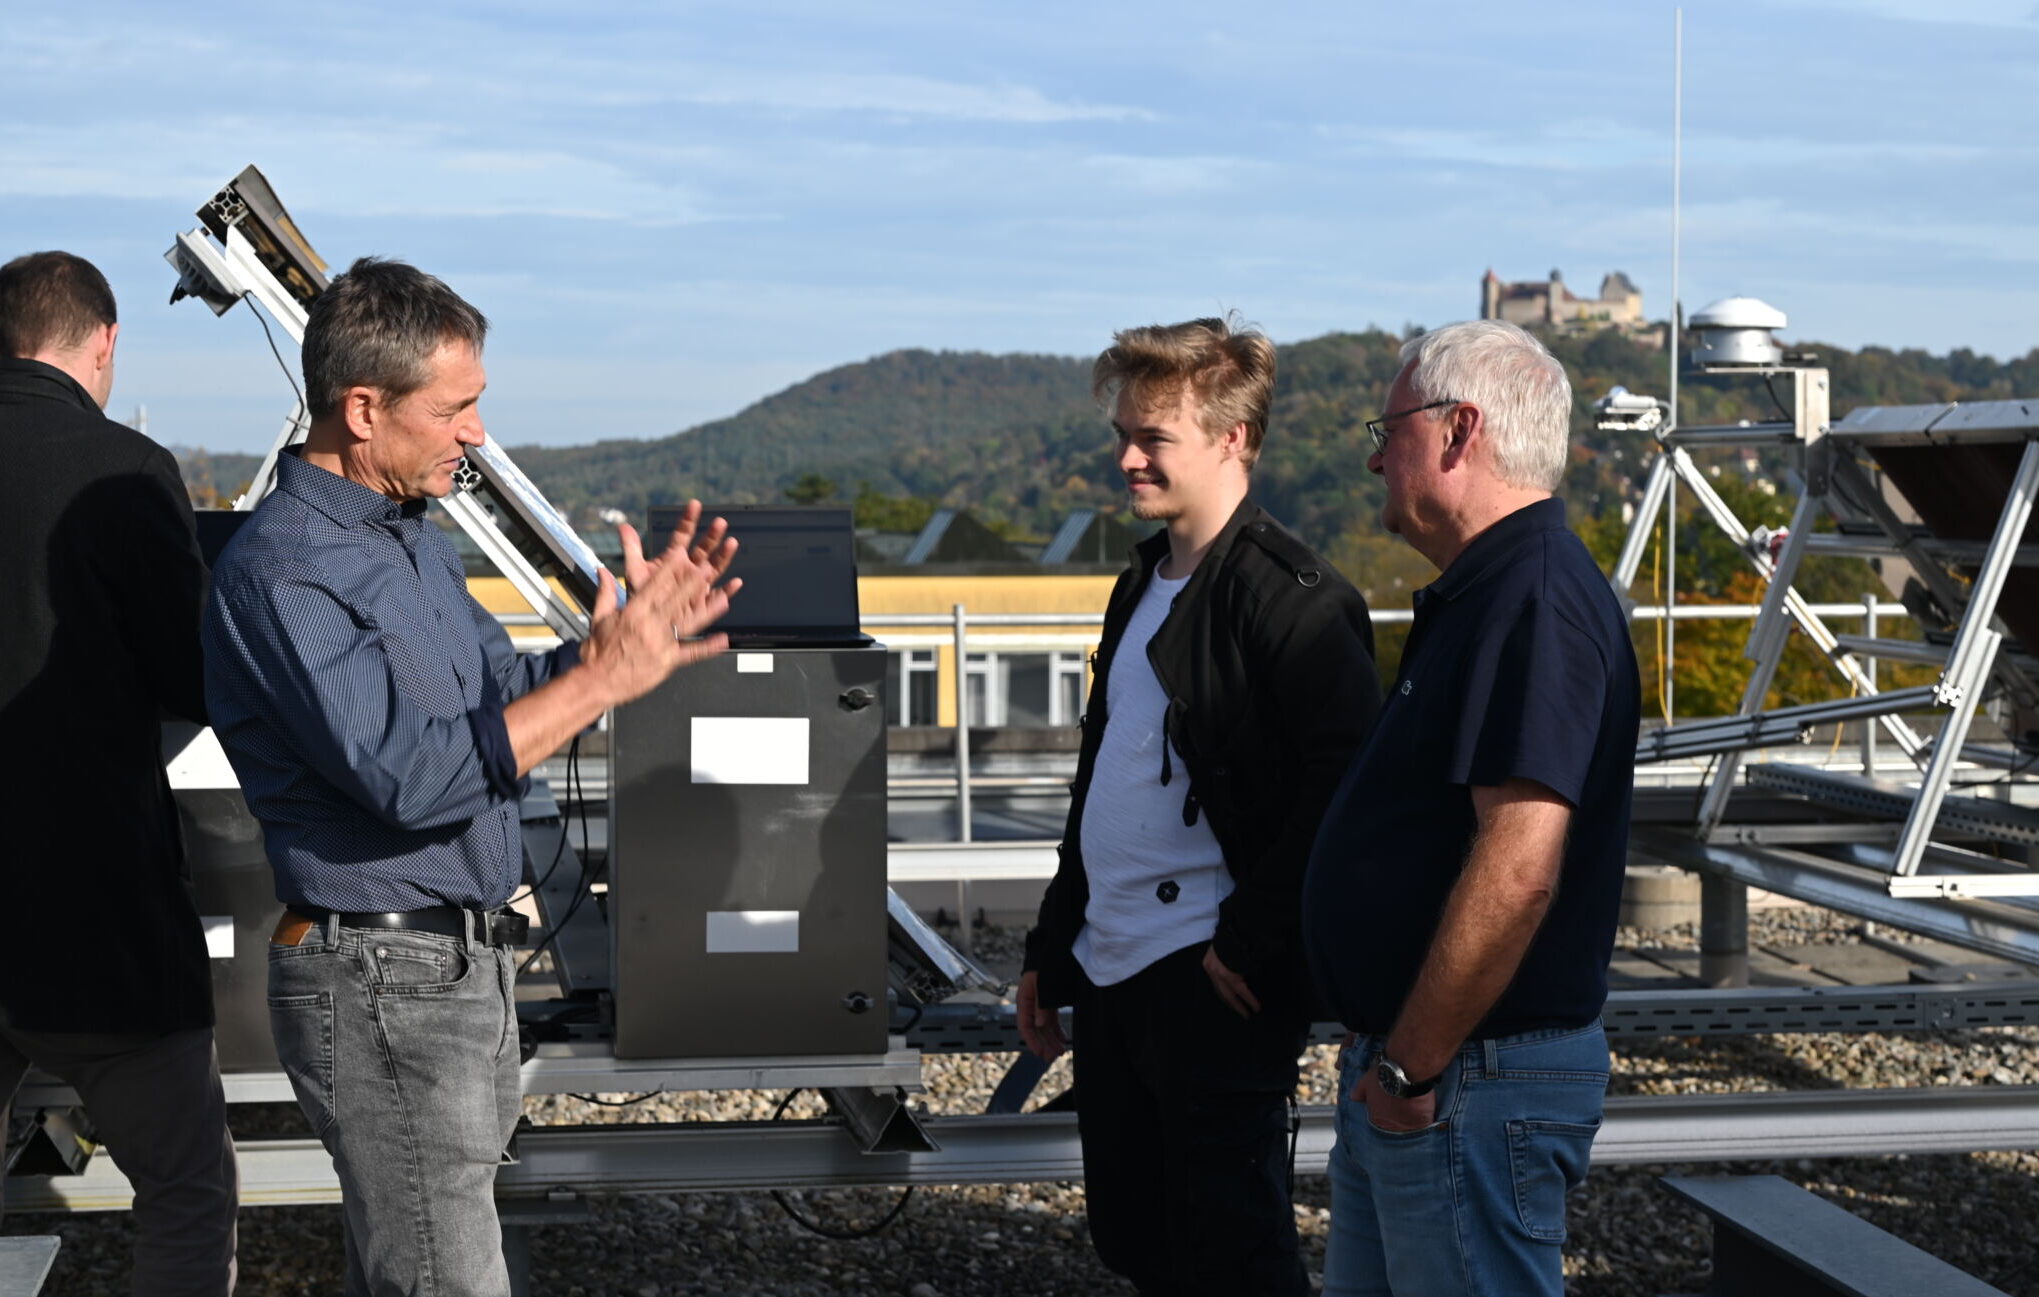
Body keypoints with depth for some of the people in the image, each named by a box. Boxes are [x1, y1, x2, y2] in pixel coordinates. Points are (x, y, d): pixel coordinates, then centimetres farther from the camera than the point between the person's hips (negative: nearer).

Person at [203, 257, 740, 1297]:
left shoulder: (410, 538, 12)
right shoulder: (280, 572, -19)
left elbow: (506, 699, 18)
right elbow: (414, 778, -27)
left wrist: (633, 629, 3)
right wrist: (603, 675, -23)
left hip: (462, 965, 10)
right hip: (381, 985, -10)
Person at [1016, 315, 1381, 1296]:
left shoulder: (1290, 595, -13)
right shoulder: (1143, 583, 16)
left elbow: (1347, 783, -21)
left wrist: (1252, 944, -20)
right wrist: (1050, 951, 22)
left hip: (1209, 984, -9)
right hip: (1111, 974, 9)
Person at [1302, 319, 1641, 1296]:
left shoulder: (1536, 601, -20)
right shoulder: (1485, 594, 16)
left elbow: (1517, 869, -28)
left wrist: (1410, 1068, -21)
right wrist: (1389, 1060, 17)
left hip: (1472, 1085, -11)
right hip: (1402, 1073, 11)